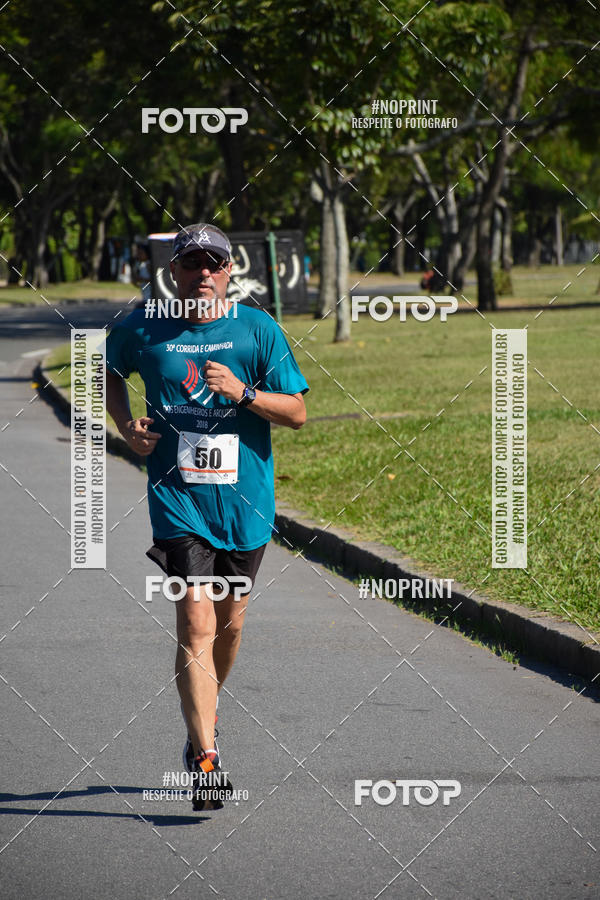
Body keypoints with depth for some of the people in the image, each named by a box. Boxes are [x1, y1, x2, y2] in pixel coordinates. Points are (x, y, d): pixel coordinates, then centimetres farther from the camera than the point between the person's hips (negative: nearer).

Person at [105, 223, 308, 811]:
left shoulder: (258, 329, -2)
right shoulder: (143, 328, -1)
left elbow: (297, 412, -2)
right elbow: (108, 369, 21)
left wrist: (244, 393, -18)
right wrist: (125, 424, 5)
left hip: (244, 500, 2)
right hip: (178, 497, -2)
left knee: (230, 622, 16)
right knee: (196, 623, -15)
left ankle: (202, 722, 43)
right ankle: (205, 762, -19)